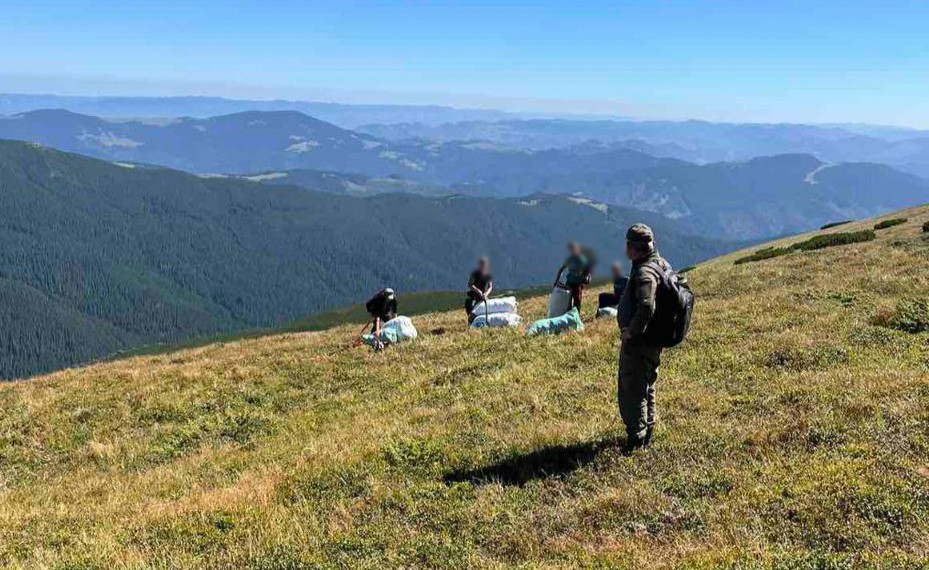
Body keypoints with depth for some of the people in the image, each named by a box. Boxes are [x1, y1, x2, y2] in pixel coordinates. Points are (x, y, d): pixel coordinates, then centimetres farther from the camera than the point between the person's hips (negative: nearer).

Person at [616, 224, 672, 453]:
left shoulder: (645, 273, -24)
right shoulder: (661, 264, 8)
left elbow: (646, 308, -37)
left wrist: (631, 331, -24)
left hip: (638, 341, -11)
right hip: (652, 340, 11)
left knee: (631, 390, -1)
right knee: (645, 387, 22)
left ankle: (636, 439, 7)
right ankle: (647, 434, 34)